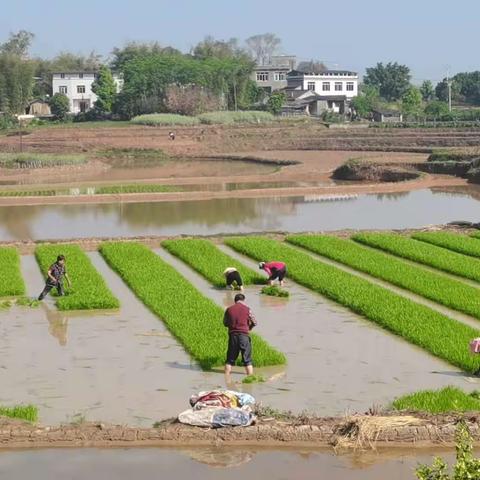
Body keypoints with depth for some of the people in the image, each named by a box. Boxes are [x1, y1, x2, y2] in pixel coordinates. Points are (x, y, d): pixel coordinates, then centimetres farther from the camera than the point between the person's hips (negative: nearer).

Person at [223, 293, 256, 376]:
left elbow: (225, 323, 13)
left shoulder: (229, 310, 2)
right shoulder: (247, 309, -4)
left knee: (230, 359, 11)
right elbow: (254, 323, 1)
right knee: (247, 360, 6)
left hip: (233, 335, 2)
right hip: (244, 335, -2)